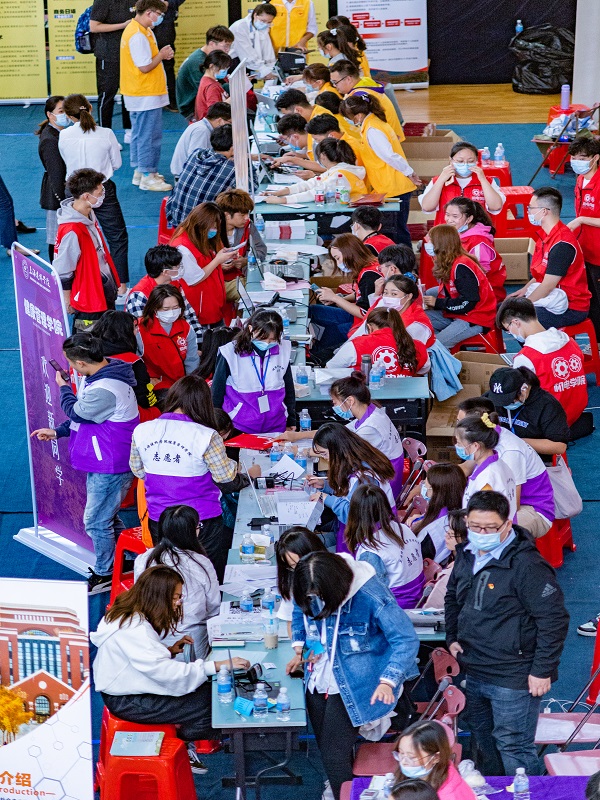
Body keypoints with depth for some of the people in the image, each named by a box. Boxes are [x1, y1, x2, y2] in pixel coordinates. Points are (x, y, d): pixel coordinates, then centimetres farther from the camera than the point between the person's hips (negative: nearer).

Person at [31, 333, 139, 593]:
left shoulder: (103, 390, -31)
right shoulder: (105, 374, 4)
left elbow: (76, 413, -15)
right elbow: (86, 416, 15)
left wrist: (63, 388, 2)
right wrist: (57, 432, 14)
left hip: (110, 467, -10)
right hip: (103, 462, 10)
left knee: (96, 521, 2)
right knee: (108, 516, 22)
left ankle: (104, 575, 17)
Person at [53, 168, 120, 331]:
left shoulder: (89, 214, -1)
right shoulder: (71, 231, -30)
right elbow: (62, 273, -22)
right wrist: (68, 303, -12)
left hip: (105, 292, 9)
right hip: (88, 302, -9)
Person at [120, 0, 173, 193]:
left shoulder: (138, 30, 11)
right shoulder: (138, 35, -21)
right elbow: (145, 67, -22)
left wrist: (161, 55, 1)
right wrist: (162, 55, -7)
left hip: (138, 95, 11)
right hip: (147, 95, -11)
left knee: (139, 134, 17)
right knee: (149, 137, -4)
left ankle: (139, 172, 26)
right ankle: (148, 177, 1)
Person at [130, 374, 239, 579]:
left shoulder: (141, 431, -6)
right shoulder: (207, 437, -18)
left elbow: (137, 470, 8)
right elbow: (225, 476, -6)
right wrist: (236, 466, 15)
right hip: (202, 524, -4)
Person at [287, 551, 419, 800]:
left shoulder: (372, 596, -29)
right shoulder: (310, 589, -11)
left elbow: (407, 640, -26)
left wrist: (388, 681, -36)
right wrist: (299, 650, 4)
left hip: (352, 686, -6)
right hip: (318, 682, 6)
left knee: (334, 754, -9)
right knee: (326, 748, 18)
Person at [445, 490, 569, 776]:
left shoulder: (527, 565, -21)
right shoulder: (467, 556, 4)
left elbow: (554, 619, -19)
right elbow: (453, 598, 23)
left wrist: (542, 670, -17)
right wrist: (452, 638, 11)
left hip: (513, 679, -8)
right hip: (475, 673, 8)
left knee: (513, 747, -3)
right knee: (482, 739, 22)